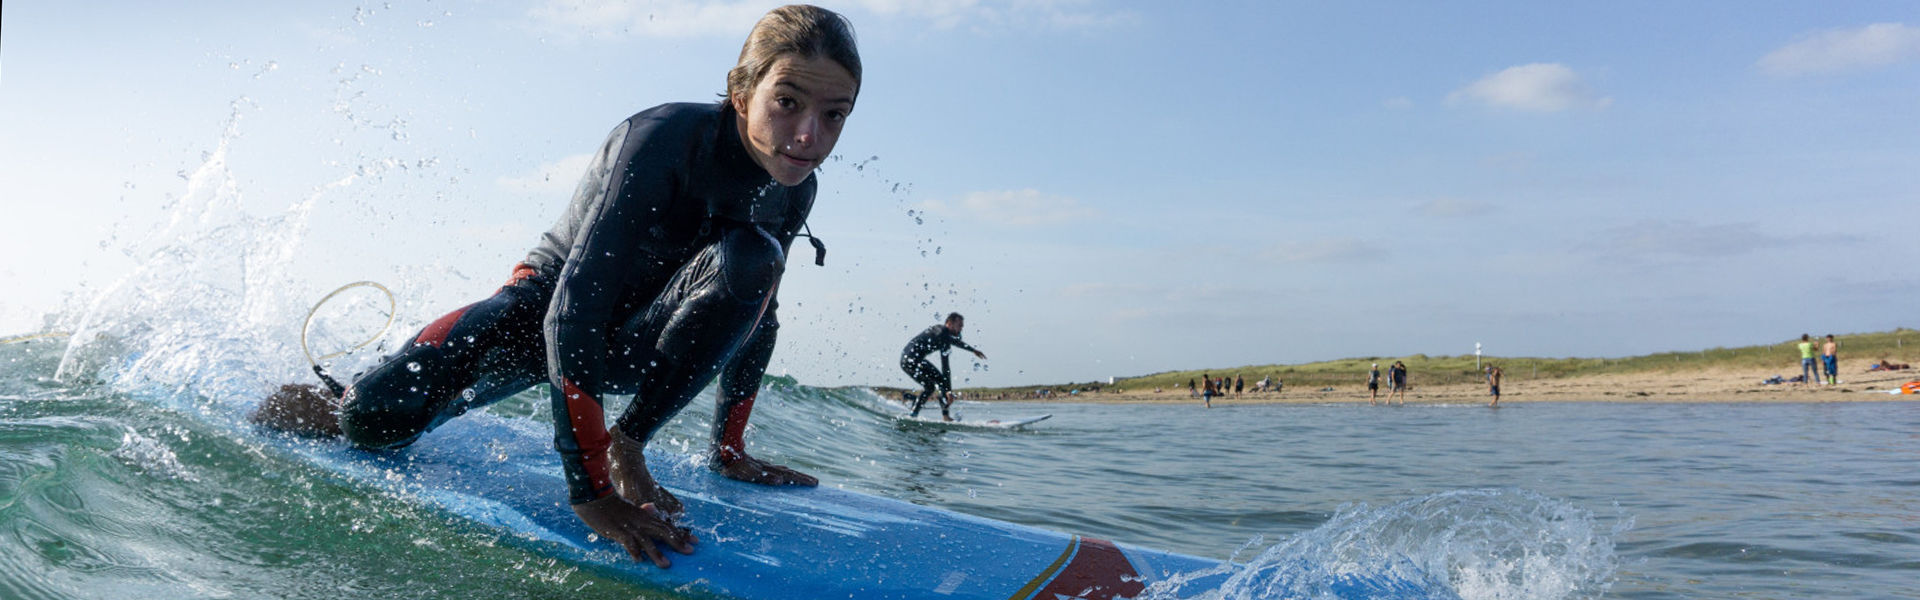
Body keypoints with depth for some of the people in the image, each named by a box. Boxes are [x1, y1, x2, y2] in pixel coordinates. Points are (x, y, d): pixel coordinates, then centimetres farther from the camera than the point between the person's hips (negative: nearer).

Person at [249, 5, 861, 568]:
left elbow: (755, 317, 4)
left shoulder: (793, 190, -11)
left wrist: (729, 449, 3)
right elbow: (573, 307, -37)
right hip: (543, 305, -4)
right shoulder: (659, 139, -31)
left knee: (751, 255, -24)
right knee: (380, 417, -23)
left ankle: (629, 440, -16)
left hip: (627, 344, 4)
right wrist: (590, 491, -41)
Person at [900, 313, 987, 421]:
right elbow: (945, 366, -19)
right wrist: (948, 390, -20)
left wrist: (973, 350, 48)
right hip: (913, 360, -10)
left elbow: (956, 341, 38)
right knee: (942, 381, -6)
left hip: (905, 360, 10)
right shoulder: (943, 334, -13)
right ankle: (945, 415, -10)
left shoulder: (939, 329, 16)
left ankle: (912, 415, 22)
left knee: (929, 387, 23)